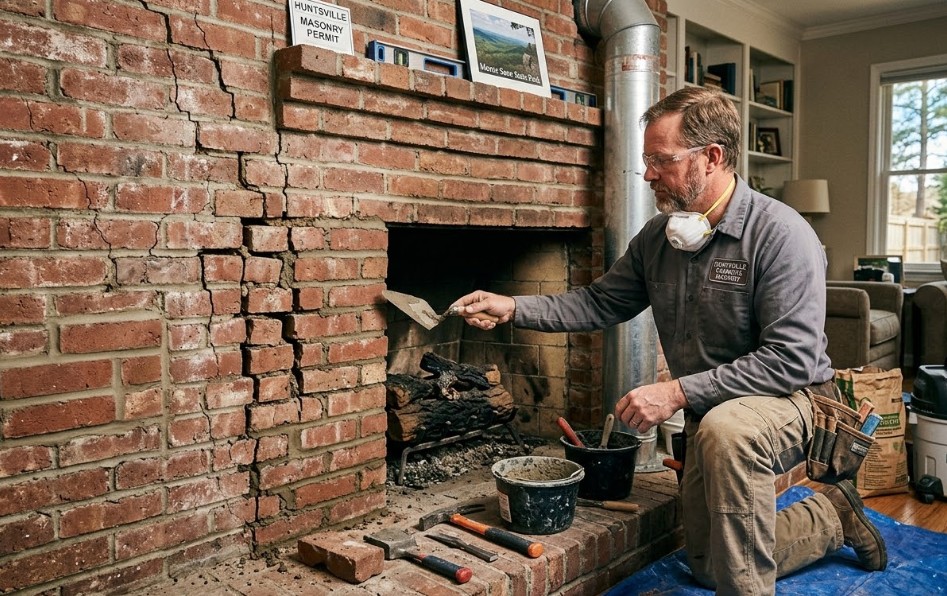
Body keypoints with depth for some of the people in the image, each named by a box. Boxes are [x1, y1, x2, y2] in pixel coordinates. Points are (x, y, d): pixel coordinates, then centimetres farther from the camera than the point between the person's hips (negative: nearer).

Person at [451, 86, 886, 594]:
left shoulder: (780, 234, -23)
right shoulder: (657, 236, -2)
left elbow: (791, 360, -28)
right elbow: (600, 303, 5)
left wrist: (679, 391, -30)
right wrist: (512, 308, -6)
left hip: (791, 399, -7)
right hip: (709, 415, 7)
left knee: (725, 429, -42)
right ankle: (832, 515, 38)